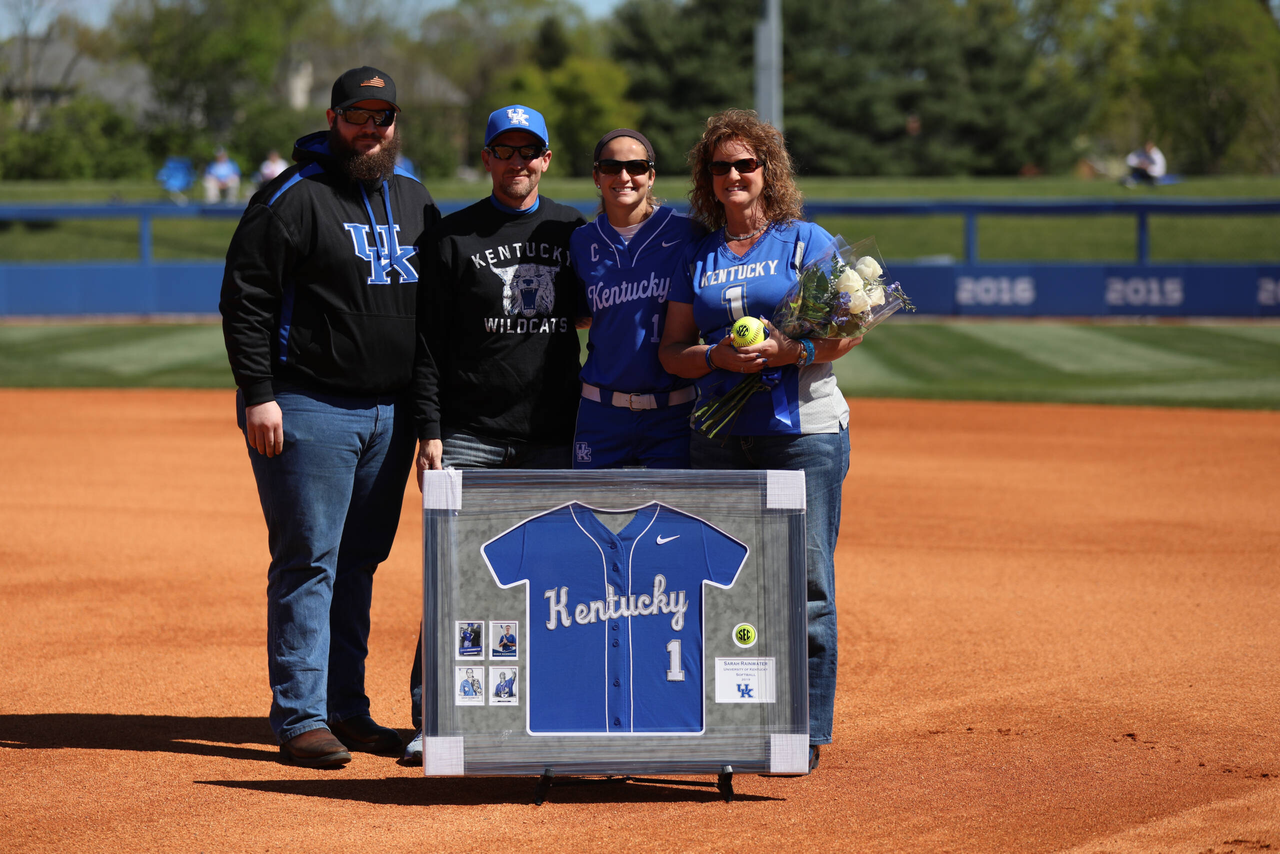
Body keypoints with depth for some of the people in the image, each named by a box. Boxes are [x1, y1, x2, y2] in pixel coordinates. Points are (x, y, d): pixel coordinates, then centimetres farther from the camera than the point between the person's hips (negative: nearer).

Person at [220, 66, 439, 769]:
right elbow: (245, 300, -9)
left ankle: (346, 709, 17)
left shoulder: (414, 202, 14)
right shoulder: (293, 198, -7)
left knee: (359, 564, 11)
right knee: (307, 564, -5)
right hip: (309, 411, -6)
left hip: (390, 413, 6)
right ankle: (300, 718, -3)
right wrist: (257, 395, -16)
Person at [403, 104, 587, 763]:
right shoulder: (454, 237, 2)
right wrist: (429, 431, -8)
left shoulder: (574, 231, 10)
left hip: (554, 436, 3)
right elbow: (429, 344, 0)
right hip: (469, 435, -2)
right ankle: (431, 719, 0)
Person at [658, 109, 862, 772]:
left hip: (803, 429, -4)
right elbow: (671, 349, 12)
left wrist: (790, 351, -17)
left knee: (806, 584, -6)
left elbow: (849, 331, -1)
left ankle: (808, 730, -1)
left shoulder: (806, 242, 4)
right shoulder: (696, 256, 14)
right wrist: (715, 357, -9)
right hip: (719, 437, 4)